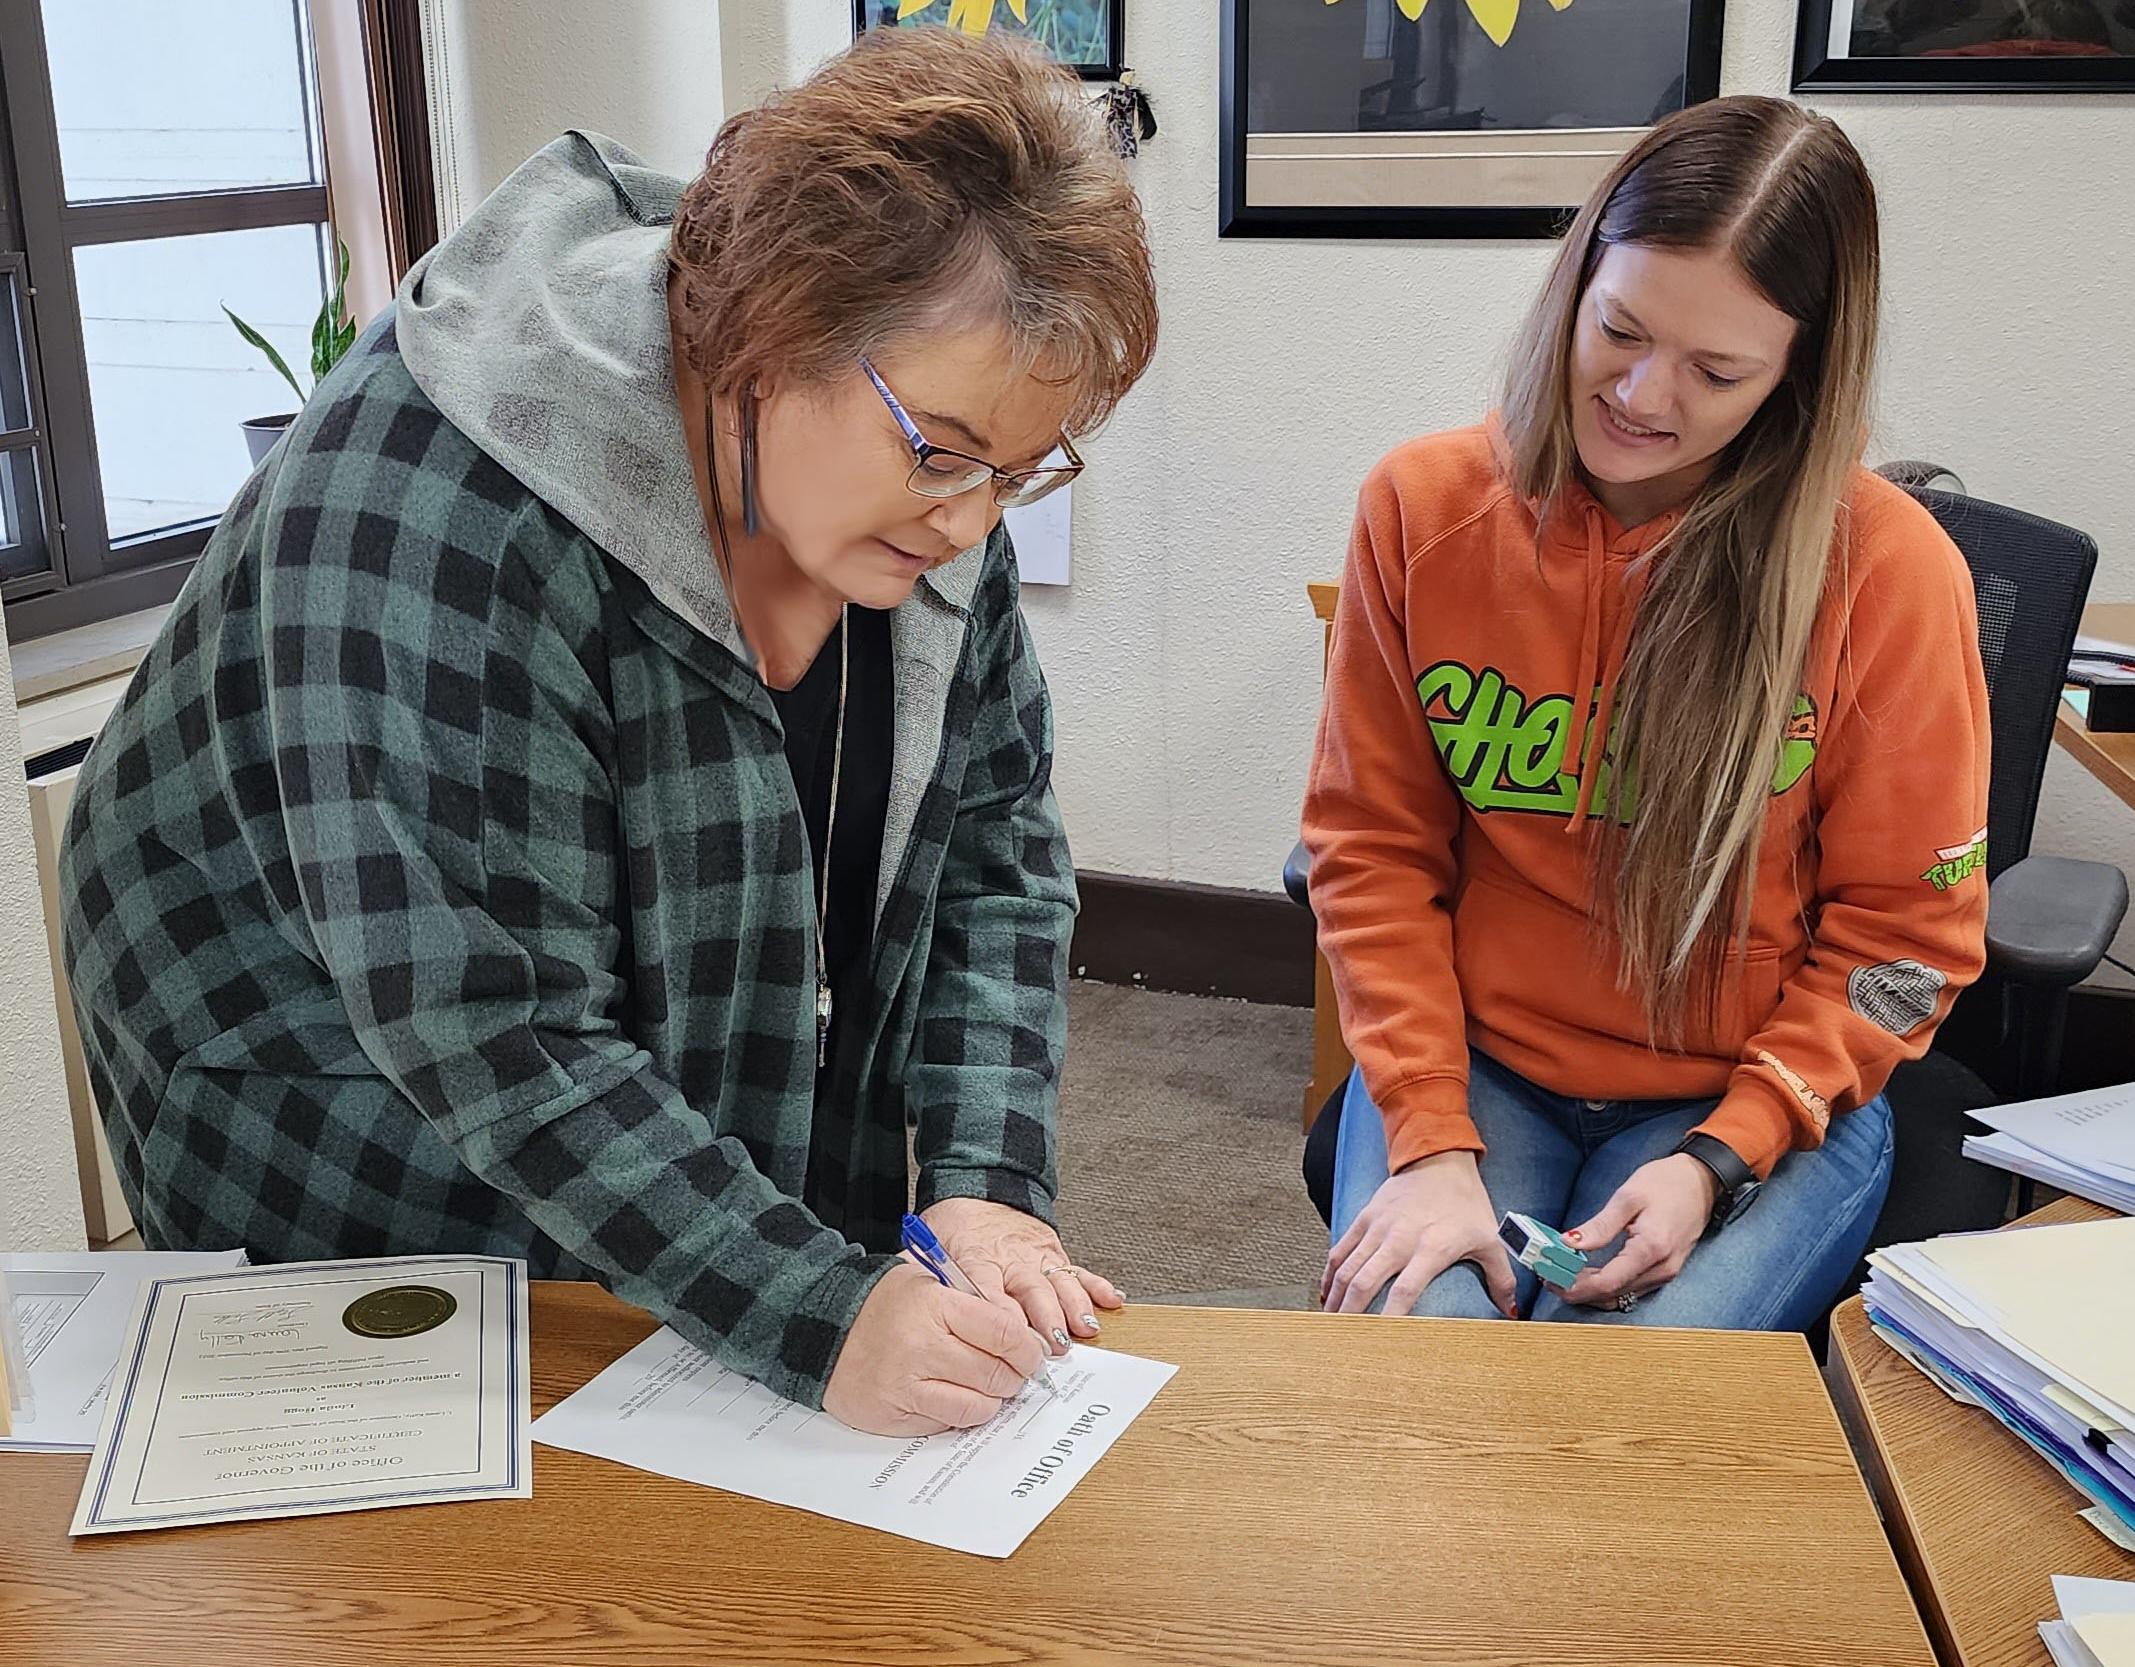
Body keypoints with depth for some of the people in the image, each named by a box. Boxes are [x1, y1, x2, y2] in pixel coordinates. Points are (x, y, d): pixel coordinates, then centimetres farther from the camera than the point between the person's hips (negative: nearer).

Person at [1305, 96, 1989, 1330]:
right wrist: (1432, 1136, -11)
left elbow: (1902, 934, -4)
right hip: (1473, 1063, 2)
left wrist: (1716, 1159, -14)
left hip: (1762, 1099, -1)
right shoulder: (1424, 508, -4)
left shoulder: (1891, 570, -11)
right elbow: (1374, 850, -1)